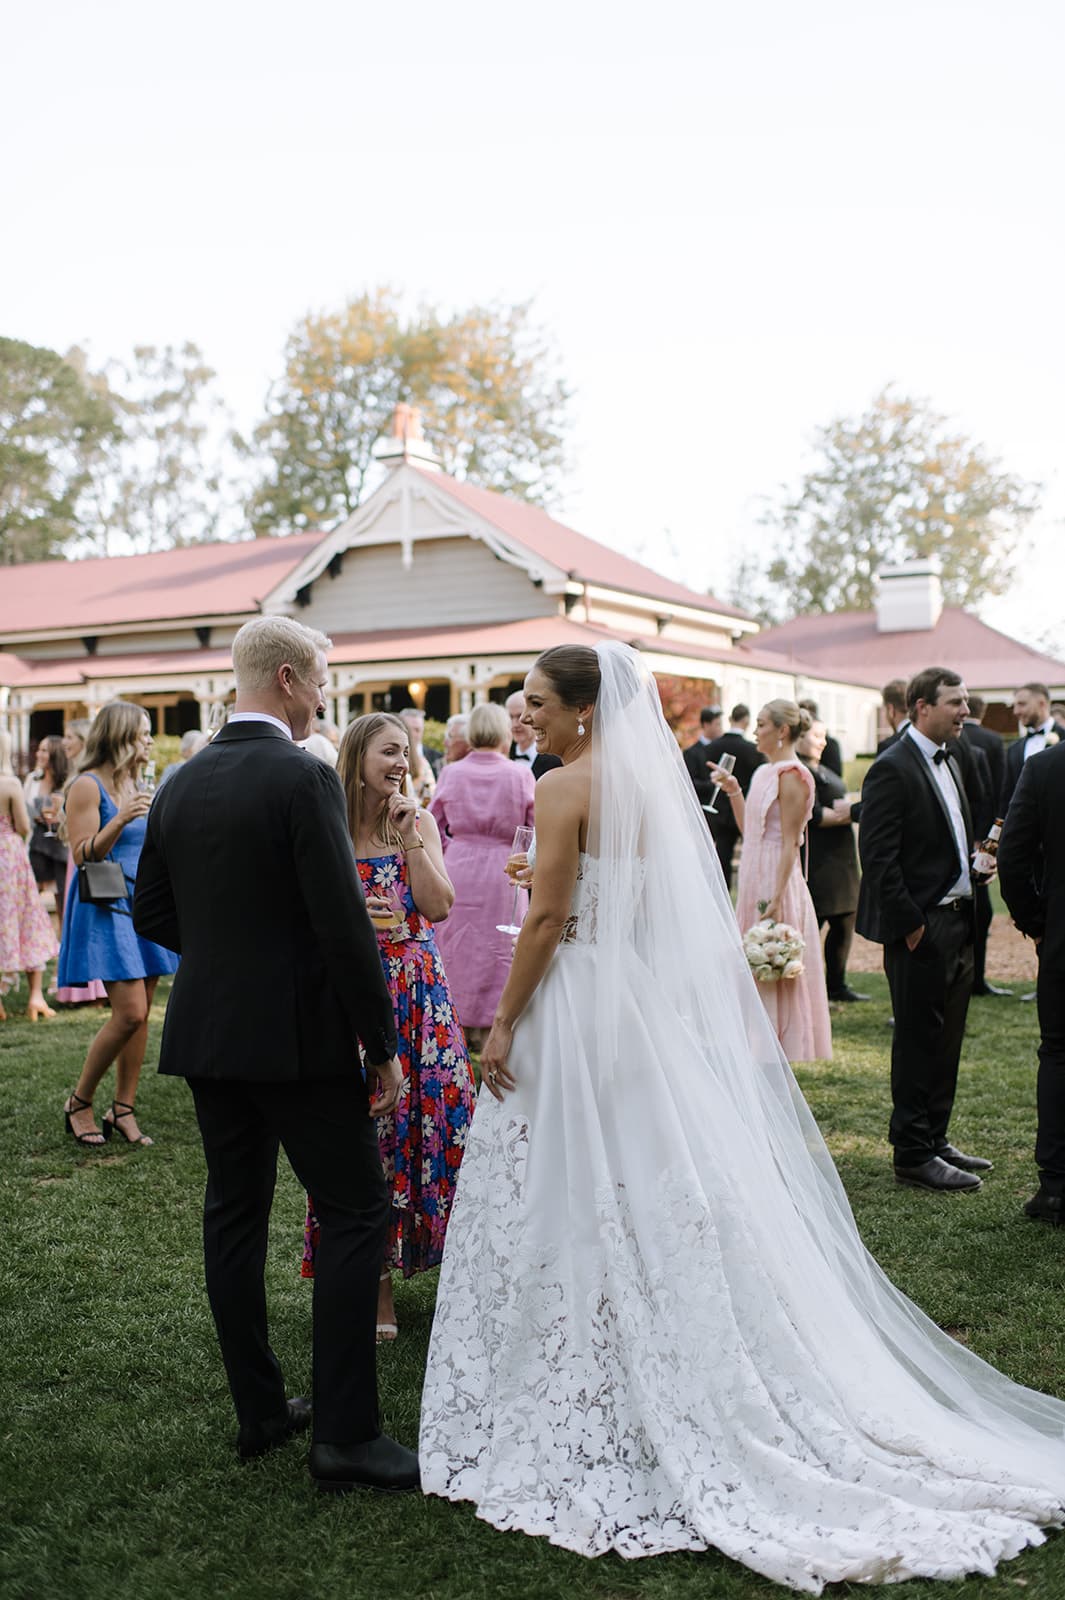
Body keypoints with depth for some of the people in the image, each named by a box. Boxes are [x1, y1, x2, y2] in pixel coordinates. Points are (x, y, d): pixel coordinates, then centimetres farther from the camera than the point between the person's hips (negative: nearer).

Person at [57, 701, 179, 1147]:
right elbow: (83, 854, -15)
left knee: (140, 1015, 6)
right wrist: (120, 819, -25)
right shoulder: (88, 785, -9)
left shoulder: (134, 784, 15)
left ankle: (123, 1110, 14)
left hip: (143, 907, 8)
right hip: (107, 908, -8)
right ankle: (79, 1103, 5)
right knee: (129, 1013, -13)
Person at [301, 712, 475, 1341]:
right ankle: (375, 1281, 14)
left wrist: (410, 838, -10)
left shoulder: (419, 822, 6)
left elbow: (439, 906, -6)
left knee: (438, 1113, 1)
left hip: (420, 991, 3)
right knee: (364, 1126, 1)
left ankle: (418, 1252, 20)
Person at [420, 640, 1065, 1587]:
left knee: (578, 1202, 3)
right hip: (655, 1004, 8)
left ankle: (580, 1408, 15)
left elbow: (548, 919, -17)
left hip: (579, 1008, -8)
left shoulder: (564, 789, -13)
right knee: (662, 1191, 15)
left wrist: (504, 1023, -10)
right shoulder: (652, 779, 9)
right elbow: (684, 914, 13)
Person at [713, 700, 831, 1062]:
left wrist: (776, 899, -22)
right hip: (754, 876, 9)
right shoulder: (764, 772, 13)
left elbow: (790, 843, -18)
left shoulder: (791, 776, -14)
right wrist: (733, 790, 10)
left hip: (776, 878, -9)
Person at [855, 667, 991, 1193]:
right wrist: (910, 924, -18)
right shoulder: (892, 769, -14)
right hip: (921, 929, -9)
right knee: (918, 1042, 0)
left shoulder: (950, 761, 14)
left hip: (958, 922, 9)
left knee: (945, 1042, 15)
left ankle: (936, 1140, 27)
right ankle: (913, 1154, 10)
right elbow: (878, 857, -18)